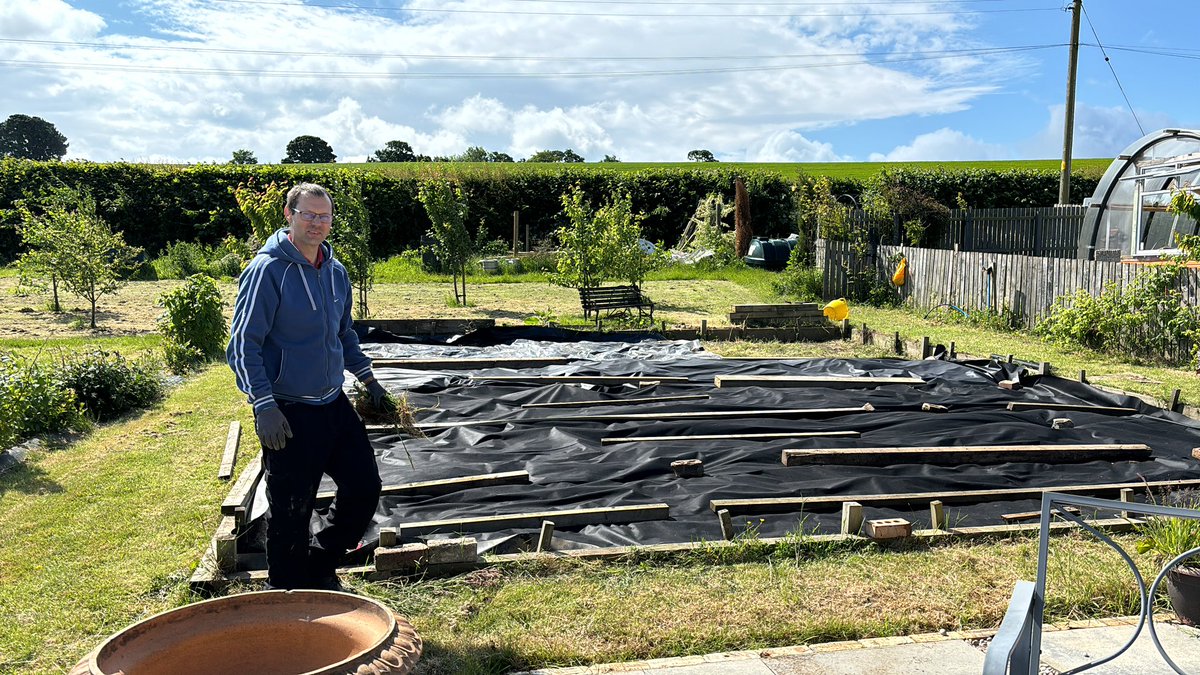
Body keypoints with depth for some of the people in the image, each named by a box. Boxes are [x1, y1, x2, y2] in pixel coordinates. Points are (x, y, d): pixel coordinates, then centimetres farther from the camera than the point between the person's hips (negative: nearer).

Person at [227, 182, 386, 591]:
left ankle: (319, 568, 32)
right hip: (288, 415, -7)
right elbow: (243, 345, -15)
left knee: (365, 488, 12)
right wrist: (265, 406, -22)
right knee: (291, 512, 4)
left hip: (334, 404, 7)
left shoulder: (336, 272, 9)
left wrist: (367, 378, 19)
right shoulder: (267, 271, -13)